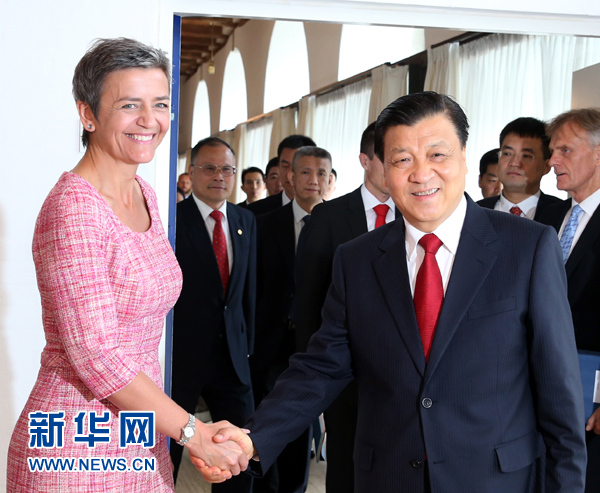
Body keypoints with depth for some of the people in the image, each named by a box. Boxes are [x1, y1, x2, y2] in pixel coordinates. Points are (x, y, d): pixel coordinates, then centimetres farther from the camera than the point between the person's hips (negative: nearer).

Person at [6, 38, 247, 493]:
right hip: (77, 454, -7)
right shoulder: (73, 209, -19)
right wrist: (193, 433, -16)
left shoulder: (143, 195, 6)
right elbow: (97, 357, -22)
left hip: (140, 442, 7)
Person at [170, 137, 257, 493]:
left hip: (232, 355, 5)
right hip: (182, 354, -5)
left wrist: (247, 343, 11)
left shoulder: (246, 221, 10)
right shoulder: (171, 217, -10)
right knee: (167, 451, 7)